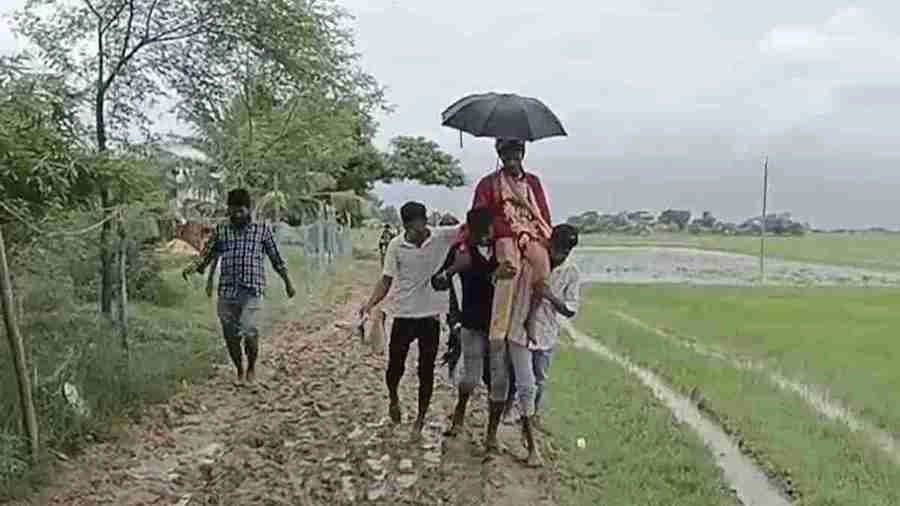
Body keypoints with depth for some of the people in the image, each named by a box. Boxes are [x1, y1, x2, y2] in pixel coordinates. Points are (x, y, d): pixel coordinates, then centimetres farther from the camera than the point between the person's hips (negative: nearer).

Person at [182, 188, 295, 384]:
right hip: (226, 291, 3)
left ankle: (252, 366, 8)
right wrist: (193, 267, -9)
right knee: (230, 336, 5)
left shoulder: (262, 230, 7)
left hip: (252, 290, -3)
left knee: (248, 330, -19)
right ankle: (240, 370, 29)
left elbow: (276, 258, 14)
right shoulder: (221, 232, 11)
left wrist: (288, 282, 17)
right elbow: (207, 255, 11)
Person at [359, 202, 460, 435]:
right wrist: (370, 304, -15)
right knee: (395, 365, 9)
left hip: (431, 315, 0)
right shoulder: (396, 246, -5)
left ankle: (421, 418, 25)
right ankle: (393, 400, 41)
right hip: (403, 314, 1)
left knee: (426, 370, 8)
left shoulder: (443, 237, -7)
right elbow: (386, 280, -3)